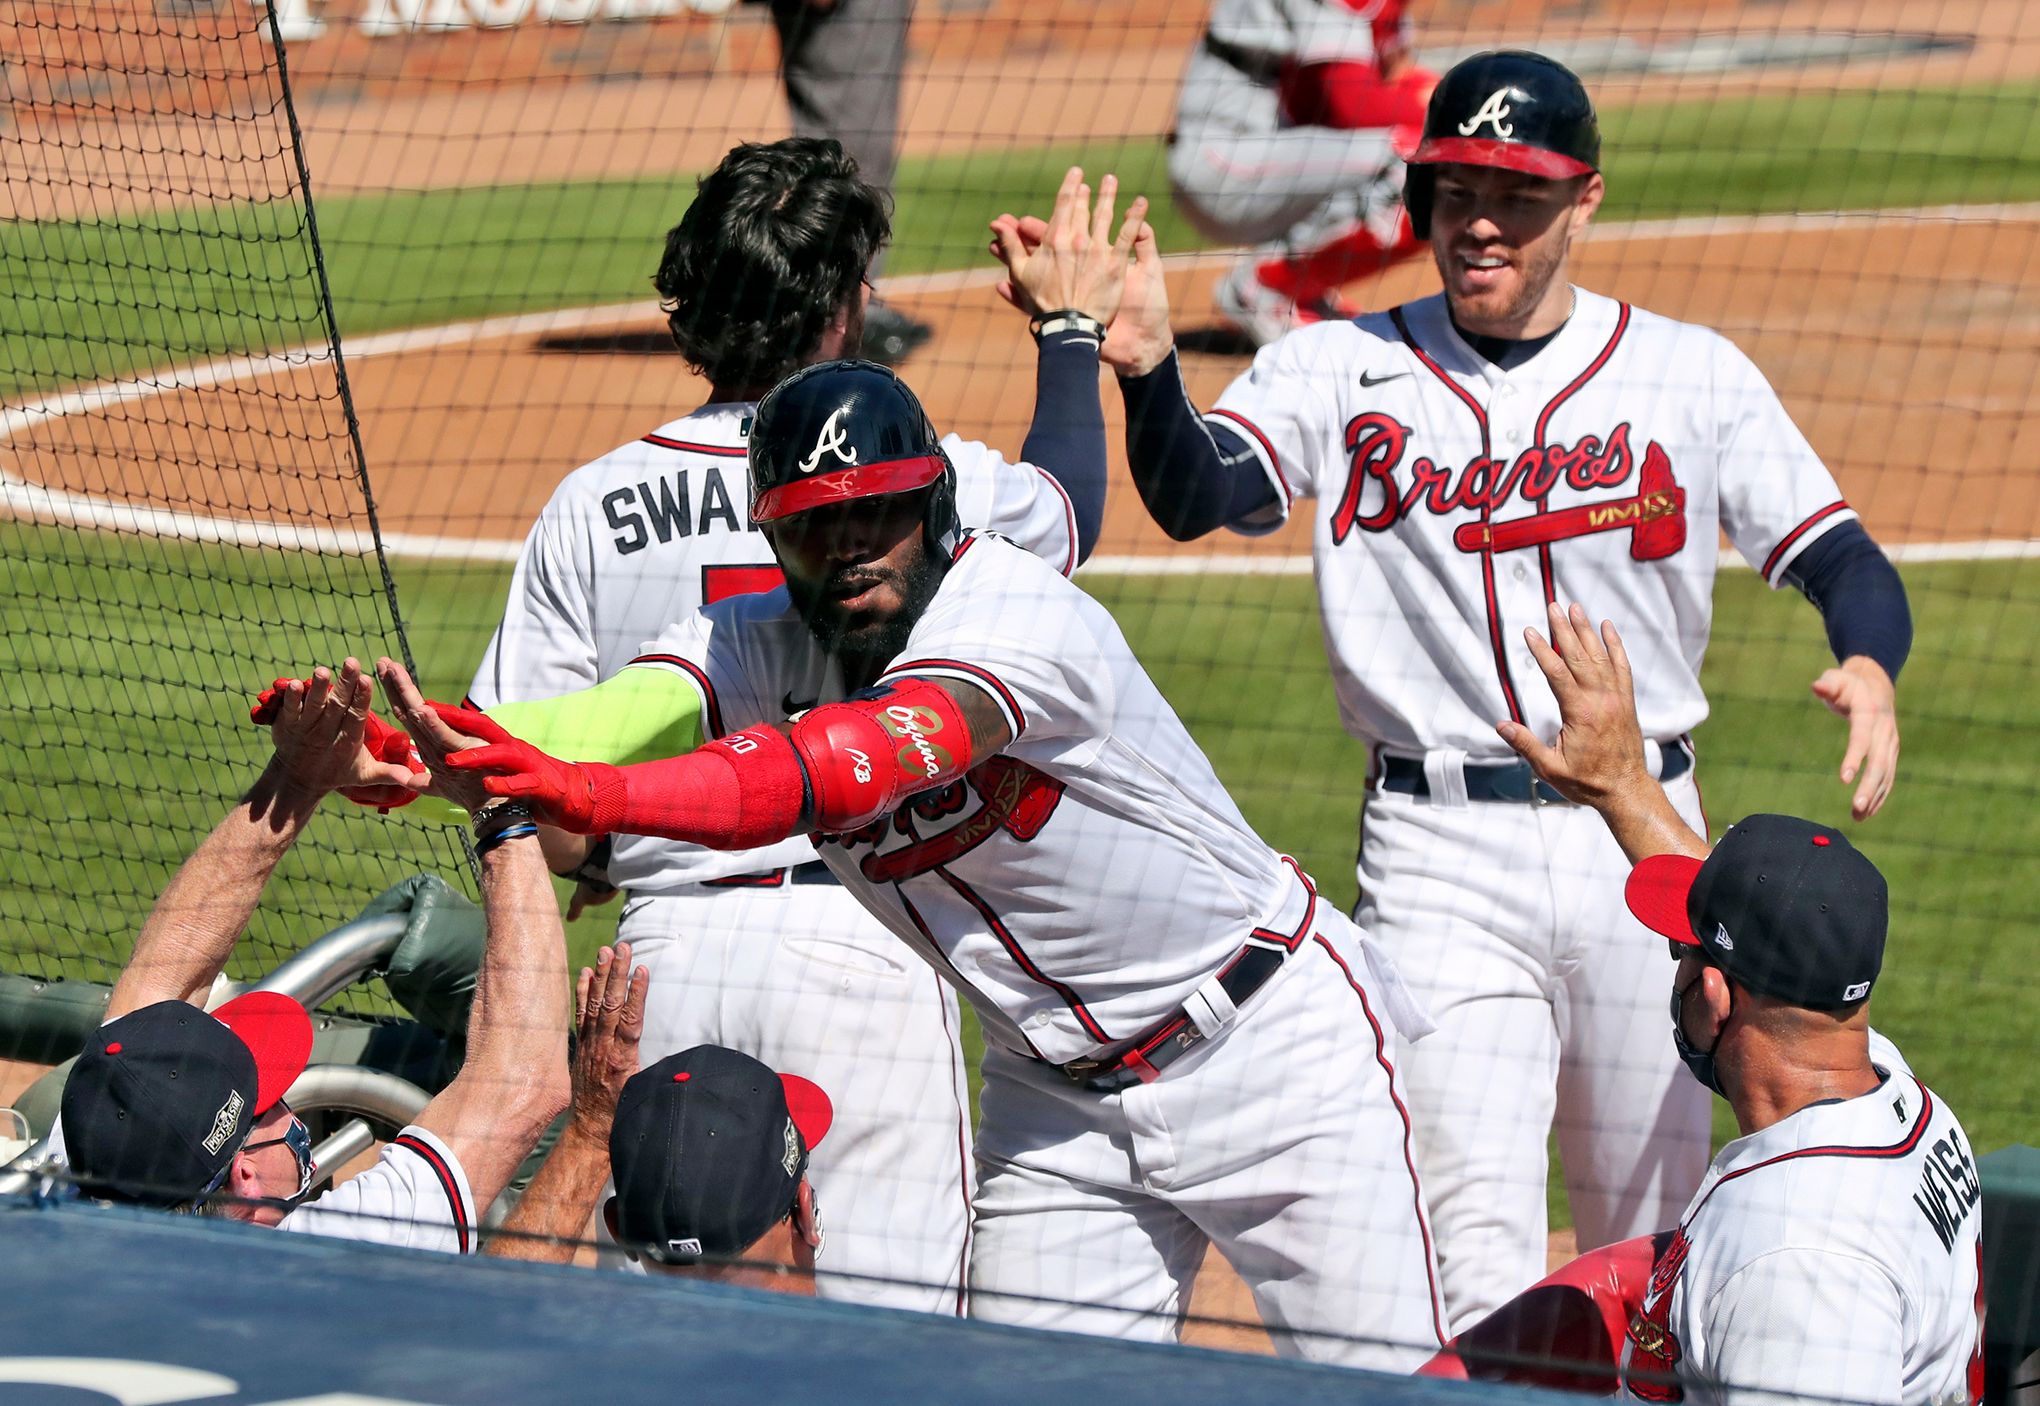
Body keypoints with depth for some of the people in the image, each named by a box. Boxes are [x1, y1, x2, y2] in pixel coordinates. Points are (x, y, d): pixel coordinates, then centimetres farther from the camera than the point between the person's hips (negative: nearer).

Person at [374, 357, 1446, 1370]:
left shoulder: (1016, 614, -26)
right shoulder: (758, 644, -7)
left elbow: (859, 761, -43)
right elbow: (626, 712, -27)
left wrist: (603, 796, -58)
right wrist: (452, 752, -50)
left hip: (1269, 1044, -5)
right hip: (1054, 1094, 5)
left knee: (1395, 1388, -3)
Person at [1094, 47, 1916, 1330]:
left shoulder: (1692, 378, 4)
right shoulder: (1344, 372, 2)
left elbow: (1840, 558, -1)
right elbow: (1195, 494, -15)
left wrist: (1869, 666, -23)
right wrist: (1148, 371, -36)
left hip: (1643, 840, 2)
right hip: (1439, 852, -2)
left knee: (1655, 1240, 12)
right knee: (1475, 1248, -13)